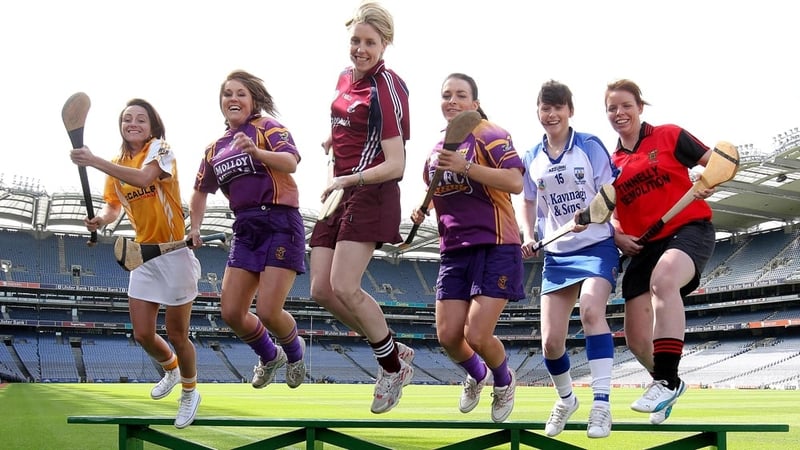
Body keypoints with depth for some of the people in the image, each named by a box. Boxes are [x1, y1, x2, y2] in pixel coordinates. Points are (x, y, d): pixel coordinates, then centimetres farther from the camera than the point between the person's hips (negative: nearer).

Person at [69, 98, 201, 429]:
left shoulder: (160, 149, -11)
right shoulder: (117, 165, 10)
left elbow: (143, 178, -31)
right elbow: (114, 205, 16)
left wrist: (94, 161, -36)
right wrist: (101, 219, -8)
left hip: (174, 253, -6)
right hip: (144, 255, 6)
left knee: (177, 334, 2)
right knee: (143, 334, 6)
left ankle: (190, 391, 27)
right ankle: (171, 370, 39)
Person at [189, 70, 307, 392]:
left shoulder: (267, 127, -3)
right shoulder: (215, 148, 16)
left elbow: (291, 162, -21)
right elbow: (201, 190, 27)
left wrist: (256, 152, -38)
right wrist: (194, 228, 13)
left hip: (280, 224, -6)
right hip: (245, 230, 6)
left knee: (268, 311, -14)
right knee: (231, 313, 0)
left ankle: (295, 350, 19)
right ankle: (269, 356, 29)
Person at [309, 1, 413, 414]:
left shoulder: (386, 89, -12)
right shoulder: (345, 78, 12)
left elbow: (395, 165, -16)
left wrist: (348, 180, -24)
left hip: (371, 195, -9)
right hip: (340, 195, 9)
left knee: (343, 287, -18)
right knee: (321, 290, 2)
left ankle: (394, 365, 2)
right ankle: (392, 352, 17)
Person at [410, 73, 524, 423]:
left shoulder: (489, 136, -8)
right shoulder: (437, 150, 14)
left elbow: (515, 183, -22)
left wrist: (466, 167, -29)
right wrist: (422, 208, 8)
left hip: (495, 247, -6)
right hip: (454, 250, 7)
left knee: (477, 335, -13)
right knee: (448, 336, 1)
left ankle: (504, 382, 20)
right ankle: (477, 375, 34)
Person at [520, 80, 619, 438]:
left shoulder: (591, 146, -4)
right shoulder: (532, 159, 7)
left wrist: (589, 216, -23)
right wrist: (529, 237, 3)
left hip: (597, 246, -4)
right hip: (556, 254, 4)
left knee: (590, 310, -31)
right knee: (551, 341, 1)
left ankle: (601, 405, -29)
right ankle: (565, 399, 31)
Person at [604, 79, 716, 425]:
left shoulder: (669, 136, 2)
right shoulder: (610, 163, 13)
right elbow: (610, 212, 24)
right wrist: (617, 235, 3)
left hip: (689, 229, -5)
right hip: (644, 247, 5)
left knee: (662, 278, -40)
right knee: (637, 339, -1)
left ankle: (666, 381, -37)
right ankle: (668, 385, 33)